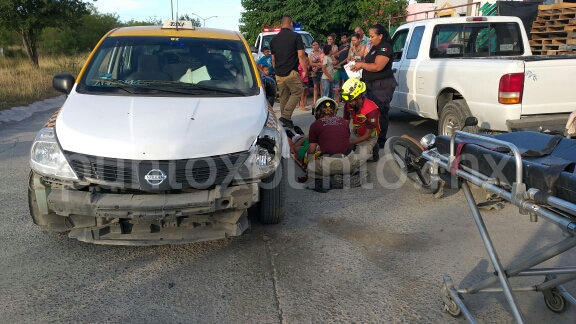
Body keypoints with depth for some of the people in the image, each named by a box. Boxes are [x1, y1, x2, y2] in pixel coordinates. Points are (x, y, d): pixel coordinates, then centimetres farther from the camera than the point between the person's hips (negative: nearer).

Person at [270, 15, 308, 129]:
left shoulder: (274, 39, 12)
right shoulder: (296, 36, -4)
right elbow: (301, 55, -8)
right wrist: (305, 70, 0)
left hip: (279, 74, 6)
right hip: (291, 72, -6)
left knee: (283, 96, 13)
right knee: (297, 93, 3)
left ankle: (285, 119, 15)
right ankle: (286, 116, -10)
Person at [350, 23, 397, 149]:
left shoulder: (385, 47, -14)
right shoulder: (375, 47, 17)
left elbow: (377, 66, -24)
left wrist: (361, 64, -13)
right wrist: (359, 64, 5)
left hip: (382, 85, -10)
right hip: (373, 84, 10)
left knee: (380, 113, -9)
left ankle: (380, 141, -4)